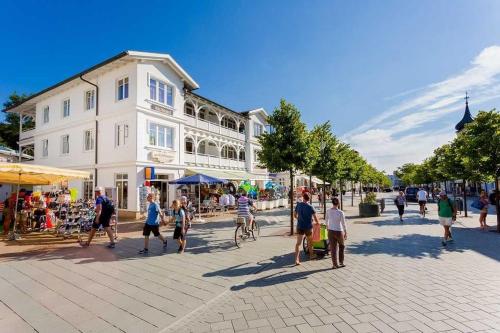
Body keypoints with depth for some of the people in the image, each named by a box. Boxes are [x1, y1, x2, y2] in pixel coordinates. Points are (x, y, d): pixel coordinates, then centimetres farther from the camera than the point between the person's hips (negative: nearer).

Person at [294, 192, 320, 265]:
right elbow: (315, 217, -9)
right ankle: (311, 255, 40)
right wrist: (318, 223, 11)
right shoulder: (310, 207, -13)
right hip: (308, 227, -2)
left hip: (300, 226, 2)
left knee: (298, 243, 0)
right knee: (310, 241, 21)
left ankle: (296, 259, -9)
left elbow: (295, 215, 7)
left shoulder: (298, 205, -3)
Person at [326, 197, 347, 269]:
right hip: (339, 231, -2)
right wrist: (346, 233, 2)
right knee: (341, 246, 23)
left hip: (331, 231, 3)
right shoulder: (341, 212, -17)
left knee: (333, 248, 11)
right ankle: (341, 262, 29)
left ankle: (335, 264, 15)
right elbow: (343, 224, -10)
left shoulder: (328, 211, -6)